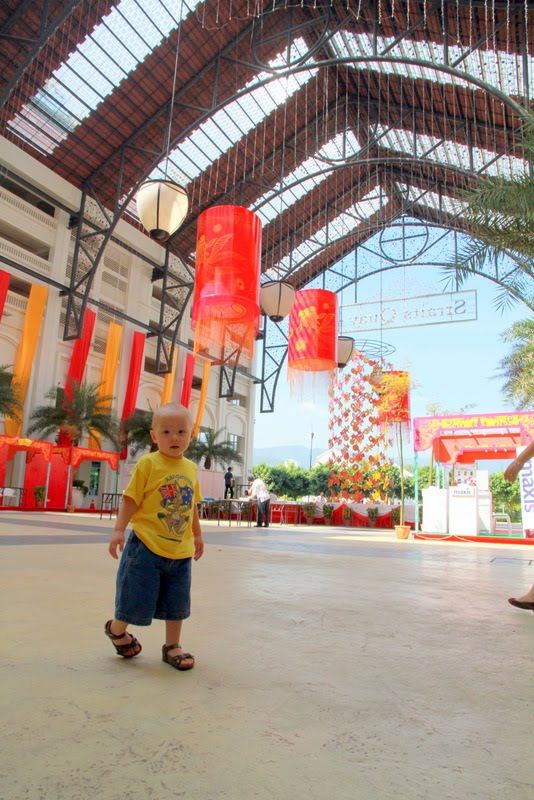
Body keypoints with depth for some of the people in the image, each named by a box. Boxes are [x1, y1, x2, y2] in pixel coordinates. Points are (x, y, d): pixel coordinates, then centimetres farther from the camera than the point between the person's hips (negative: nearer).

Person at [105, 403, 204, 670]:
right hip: (147, 546, -5)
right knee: (138, 596, 7)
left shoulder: (191, 469, 6)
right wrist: (119, 530, -16)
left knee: (177, 601, 13)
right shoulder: (148, 463, -10)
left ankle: (172, 646, 32)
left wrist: (197, 535, 21)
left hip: (180, 550, 5)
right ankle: (116, 629, 37)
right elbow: (131, 500, -9)